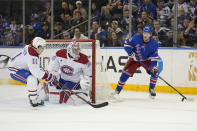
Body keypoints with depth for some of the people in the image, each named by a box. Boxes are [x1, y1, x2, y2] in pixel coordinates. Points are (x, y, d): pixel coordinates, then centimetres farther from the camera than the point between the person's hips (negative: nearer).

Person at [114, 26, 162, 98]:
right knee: (126, 73, -12)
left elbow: (154, 57, -15)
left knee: (154, 72, -16)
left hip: (147, 60, 1)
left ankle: (151, 89, 4)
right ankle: (117, 90, 1)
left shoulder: (154, 44, -17)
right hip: (134, 59, -1)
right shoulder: (136, 38, -21)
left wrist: (153, 66, -27)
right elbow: (126, 43, -12)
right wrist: (131, 54, -20)